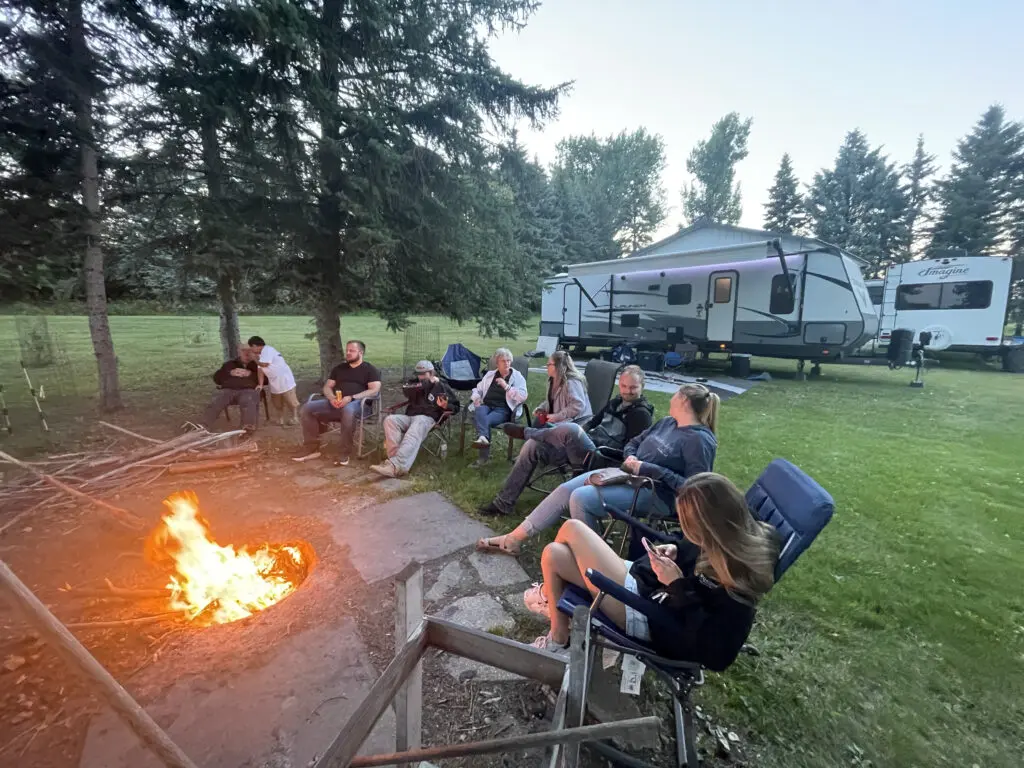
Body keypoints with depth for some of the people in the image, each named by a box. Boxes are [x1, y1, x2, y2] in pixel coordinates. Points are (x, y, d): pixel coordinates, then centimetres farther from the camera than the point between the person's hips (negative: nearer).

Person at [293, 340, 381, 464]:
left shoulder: (370, 370, 6)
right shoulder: (339, 368, 24)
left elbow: (374, 391, -7)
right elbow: (327, 386, 20)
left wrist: (351, 398, -19)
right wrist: (332, 398, -6)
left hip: (356, 403, -6)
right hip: (335, 404, 6)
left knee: (348, 410, -42)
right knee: (306, 409, -14)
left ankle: (345, 452, -30)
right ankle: (312, 447, -6)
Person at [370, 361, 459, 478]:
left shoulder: (442, 387, 14)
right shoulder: (415, 383, 28)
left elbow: (455, 407, 11)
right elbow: (406, 391, 3)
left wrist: (446, 406, -11)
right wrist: (423, 385, -4)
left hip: (427, 418, -5)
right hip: (410, 416, 5)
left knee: (414, 431, -38)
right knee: (390, 420, -27)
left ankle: (395, 465, -56)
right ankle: (398, 459, -39)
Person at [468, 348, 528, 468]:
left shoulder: (518, 377, 7)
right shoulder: (490, 374, 20)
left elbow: (523, 397, -7)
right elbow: (477, 389, 27)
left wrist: (506, 386, -14)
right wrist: (476, 398, 3)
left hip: (503, 410, -3)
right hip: (486, 405, 3)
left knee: (486, 420, -33)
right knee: (479, 412, -35)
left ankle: (483, 452, -39)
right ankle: (483, 438, -56)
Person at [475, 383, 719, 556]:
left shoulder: (700, 440, -14)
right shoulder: (667, 422, 13)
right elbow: (633, 442, 22)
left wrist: (649, 469, -21)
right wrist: (631, 458, -2)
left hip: (653, 494, -9)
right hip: (626, 475, 9)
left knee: (580, 498, -25)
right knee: (565, 489, -5)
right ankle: (515, 538, 2)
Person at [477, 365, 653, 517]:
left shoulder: (641, 414, -4)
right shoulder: (615, 403, 19)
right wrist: (580, 433, 7)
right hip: (582, 448, 8)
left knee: (570, 429, -36)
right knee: (533, 446, -8)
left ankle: (527, 431, -5)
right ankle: (504, 503, -4)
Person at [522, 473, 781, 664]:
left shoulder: (737, 580, -30)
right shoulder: (744, 535, -5)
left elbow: (711, 647, -26)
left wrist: (677, 584, -26)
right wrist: (676, 551, -5)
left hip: (648, 614, -8)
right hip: (644, 582, 8)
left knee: (572, 529, -8)